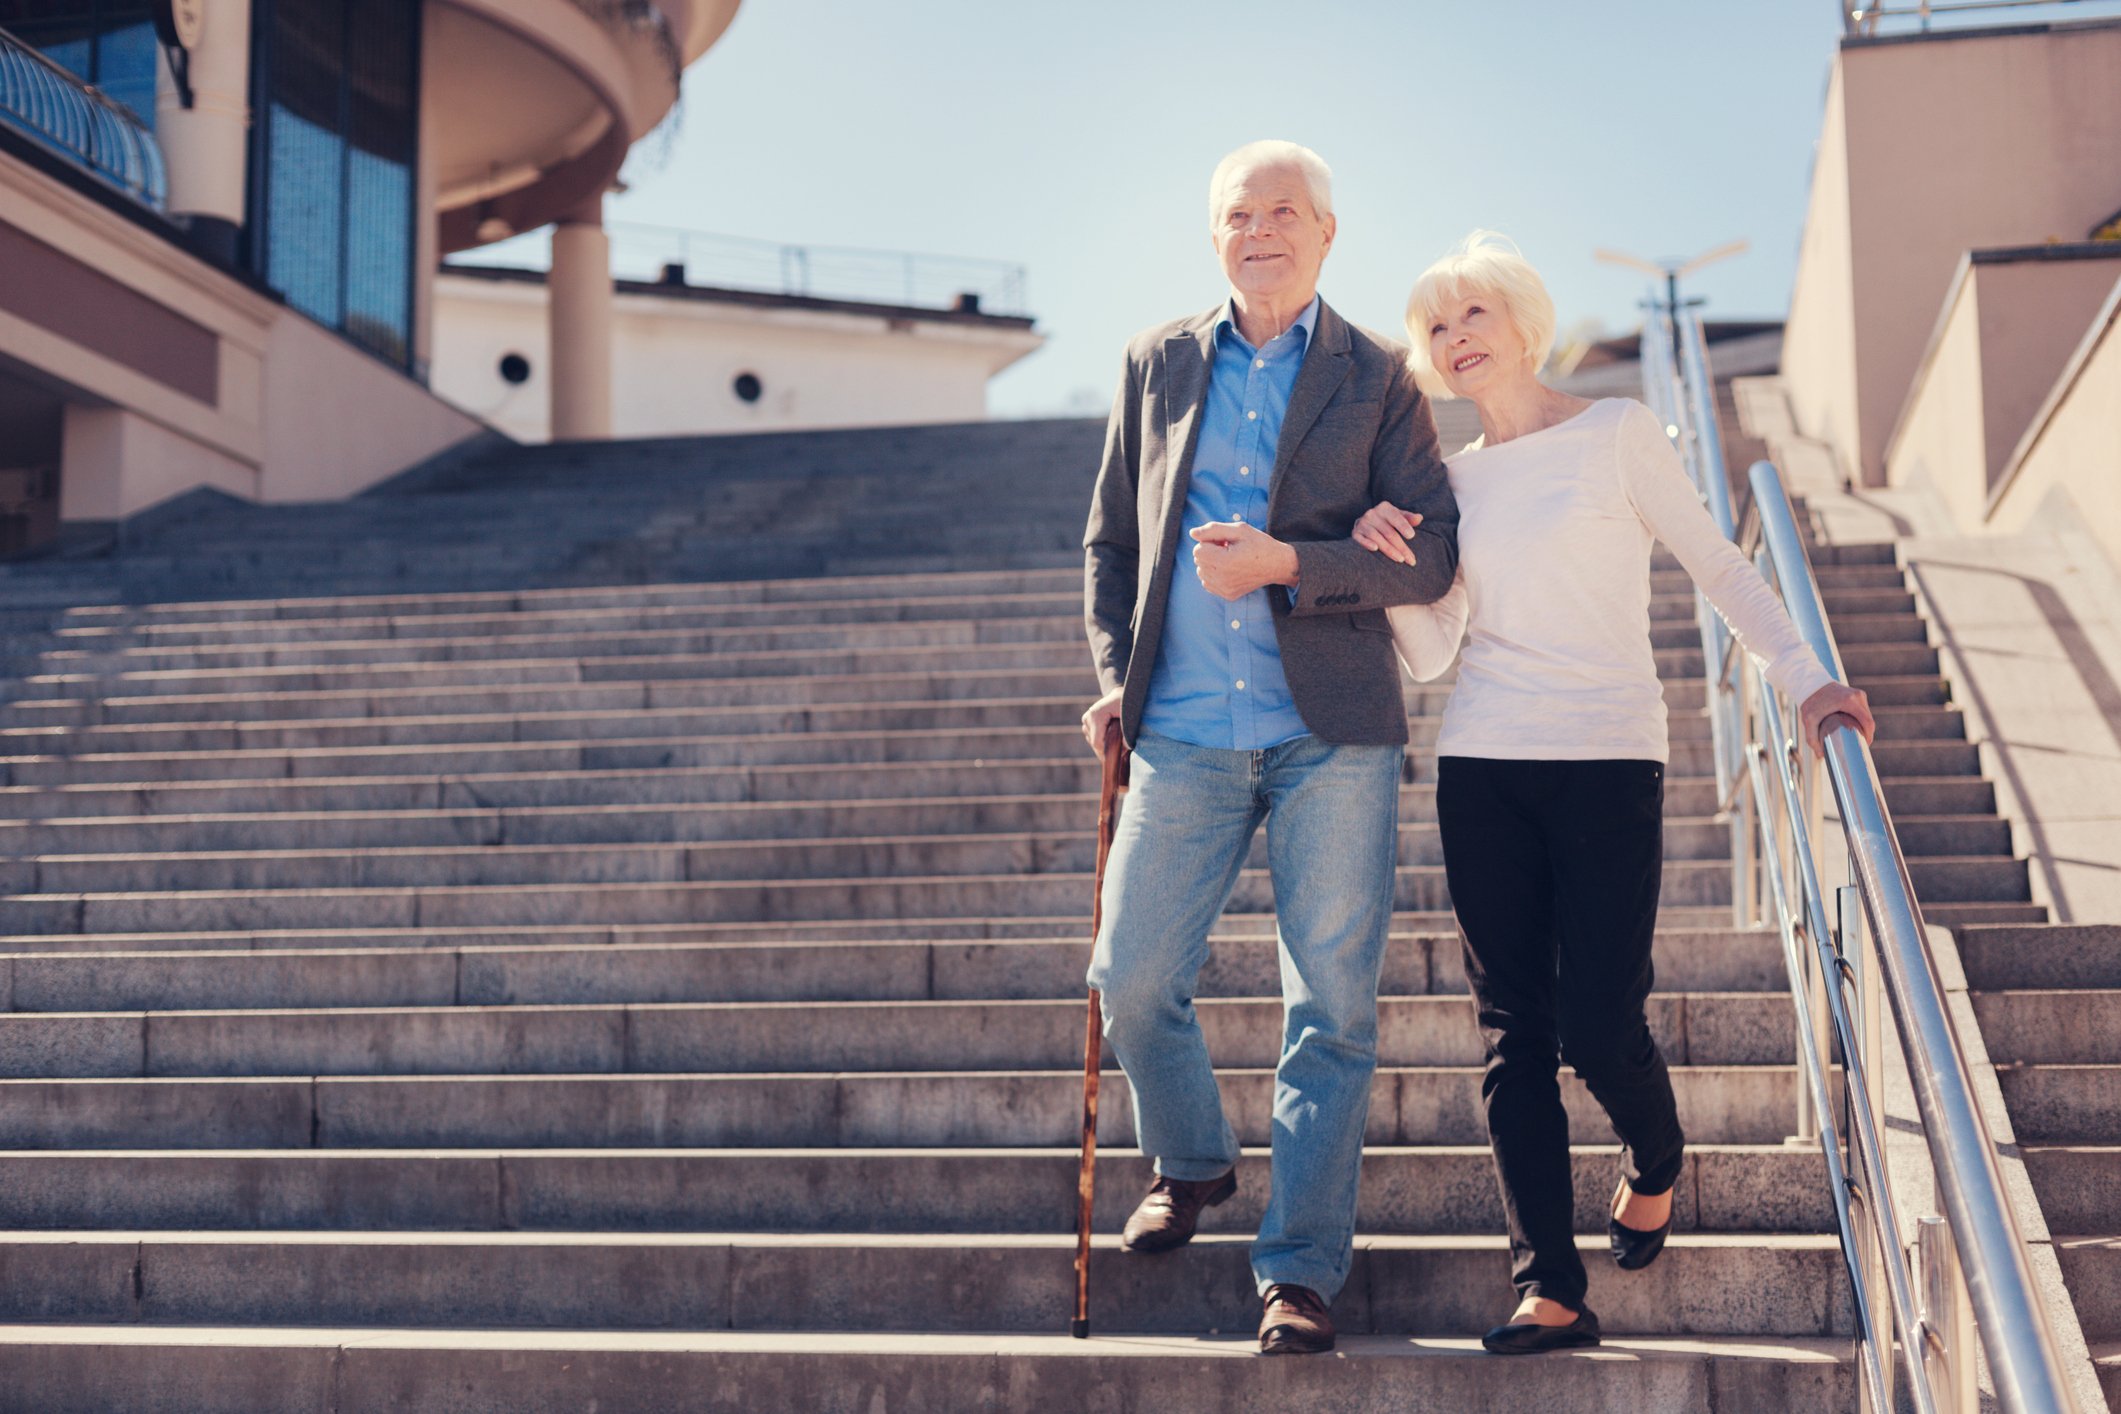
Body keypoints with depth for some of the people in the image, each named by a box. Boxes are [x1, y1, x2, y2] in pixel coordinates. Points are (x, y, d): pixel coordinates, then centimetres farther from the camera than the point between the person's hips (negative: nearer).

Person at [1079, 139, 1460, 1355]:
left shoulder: (1379, 379, 5)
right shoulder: (1160, 364, 13)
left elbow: (1432, 555, -1)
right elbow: (1112, 537, 18)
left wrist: (1287, 562, -14)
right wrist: (1116, 675, 6)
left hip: (1332, 737, -2)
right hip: (1186, 734, 3)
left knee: (1332, 1008, -1)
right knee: (1134, 978, 3)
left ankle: (1303, 1272, 10)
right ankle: (1193, 1165, 32)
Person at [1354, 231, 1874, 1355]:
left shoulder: (1616, 432, 4)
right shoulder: (1454, 480, 13)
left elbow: (1717, 564, 4)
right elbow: (1429, 653, 9)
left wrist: (1802, 675, -6)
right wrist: (1384, 559, -6)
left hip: (1609, 763, -3)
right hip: (1481, 769, 4)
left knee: (1599, 1026, -7)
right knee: (1514, 1033, 0)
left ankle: (1655, 1166, 28)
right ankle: (1550, 1294, 4)